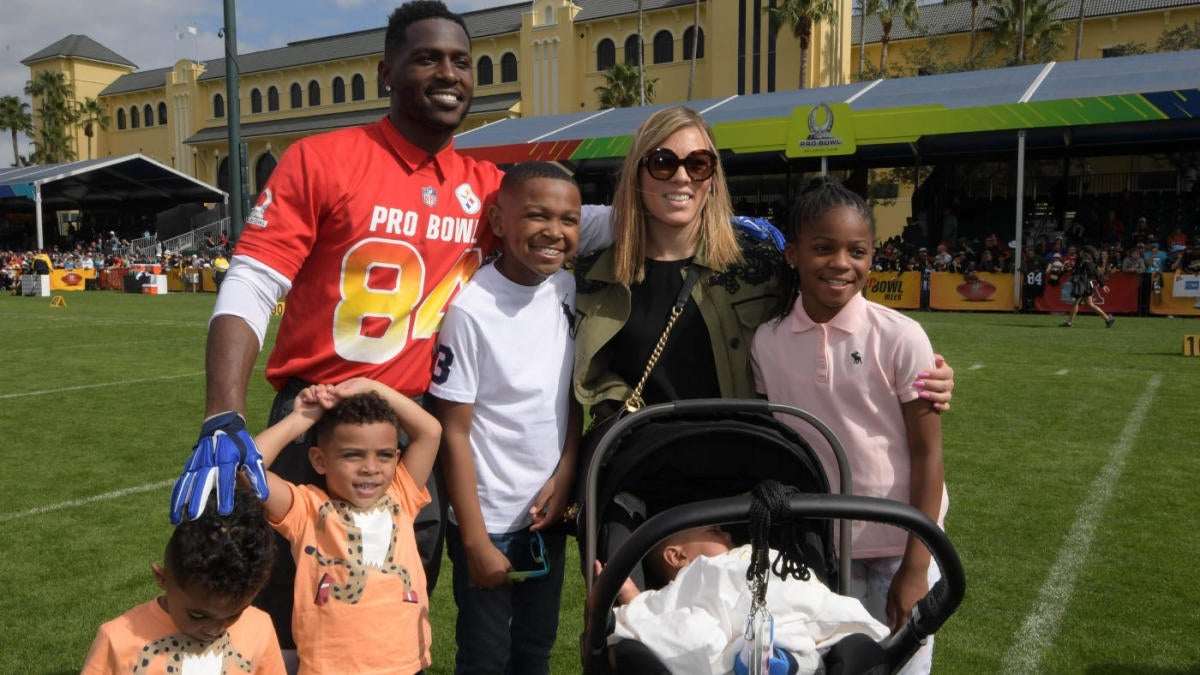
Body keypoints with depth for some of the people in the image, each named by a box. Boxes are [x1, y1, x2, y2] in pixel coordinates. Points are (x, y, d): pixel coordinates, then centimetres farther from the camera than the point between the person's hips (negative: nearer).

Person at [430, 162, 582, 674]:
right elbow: (454, 432, -15)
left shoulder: (569, 291, -2)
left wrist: (565, 474, -6)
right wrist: (475, 541, -12)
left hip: (549, 513, 5)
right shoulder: (470, 308, -20)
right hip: (490, 521, -5)